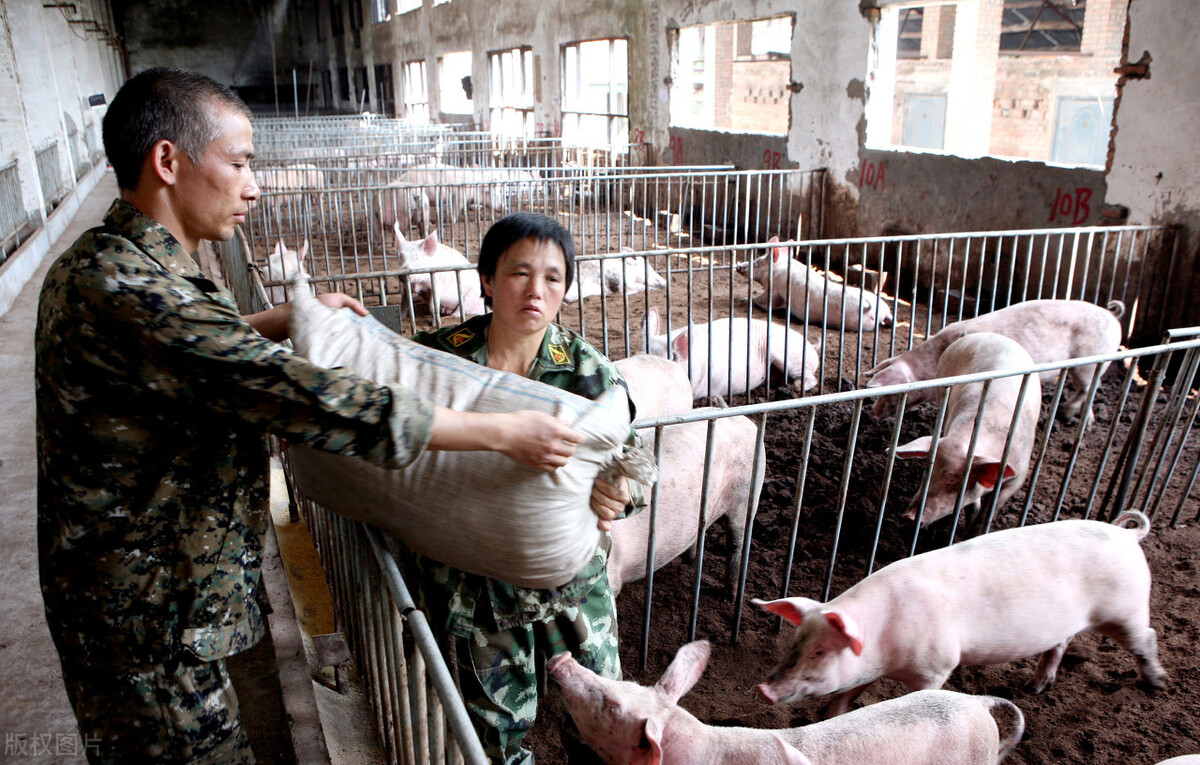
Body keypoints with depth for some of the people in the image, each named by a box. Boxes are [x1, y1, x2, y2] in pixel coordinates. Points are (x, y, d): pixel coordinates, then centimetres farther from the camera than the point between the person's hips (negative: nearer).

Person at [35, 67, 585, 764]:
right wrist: (505, 432, -29)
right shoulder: (129, 296, -32)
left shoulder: (100, 267, 3)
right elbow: (315, 403, -35)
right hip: (149, 620, -9)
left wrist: (291, 317, 13)